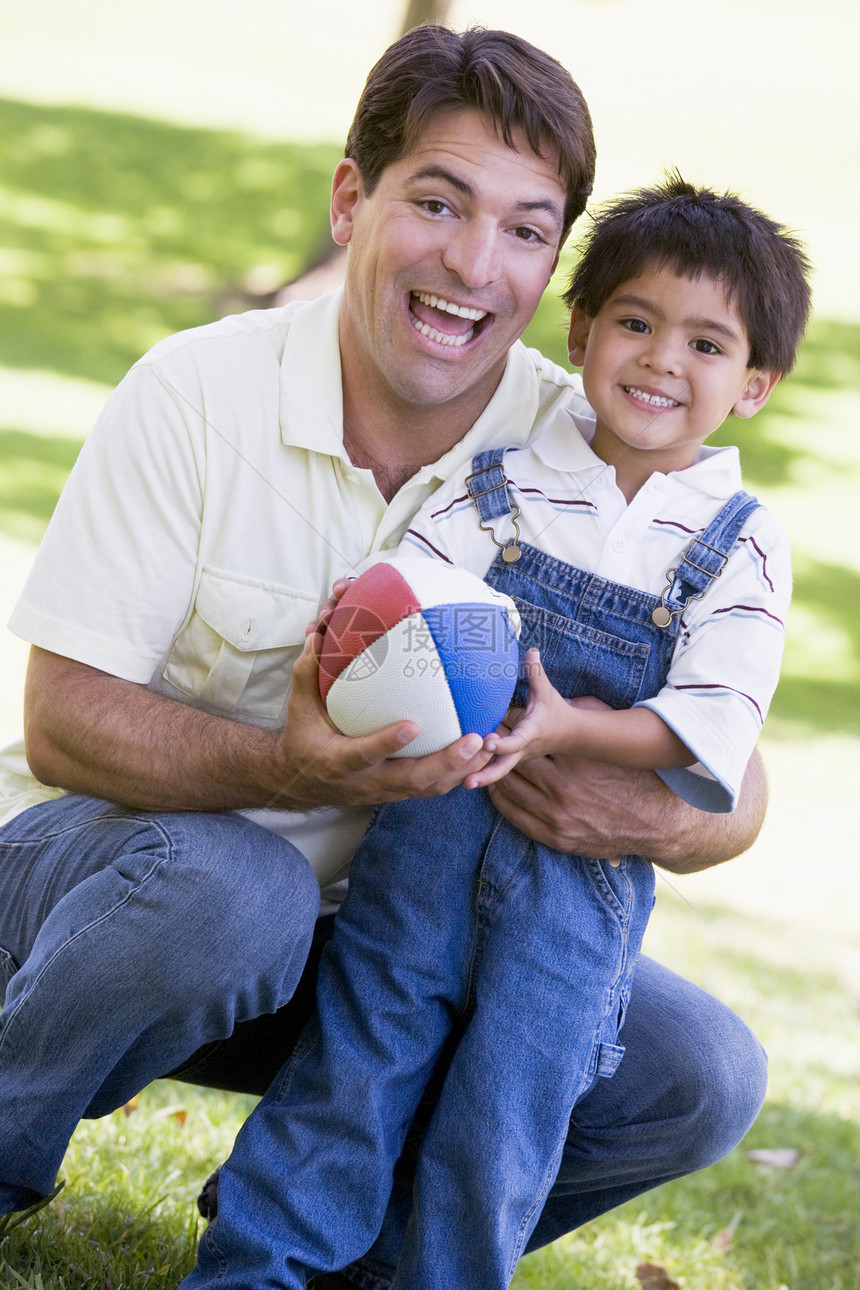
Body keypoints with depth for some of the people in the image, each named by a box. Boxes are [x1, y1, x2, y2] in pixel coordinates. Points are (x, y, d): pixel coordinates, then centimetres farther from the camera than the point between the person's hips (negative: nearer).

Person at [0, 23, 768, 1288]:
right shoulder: (198, 393, -16)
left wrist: (664, 823, -31)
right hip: (105, 854, -3)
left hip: (366, 942, 4)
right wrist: (288, 767, -37)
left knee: (702, 1075, -13)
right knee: (234, 892, -38)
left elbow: (735, 791, -6)